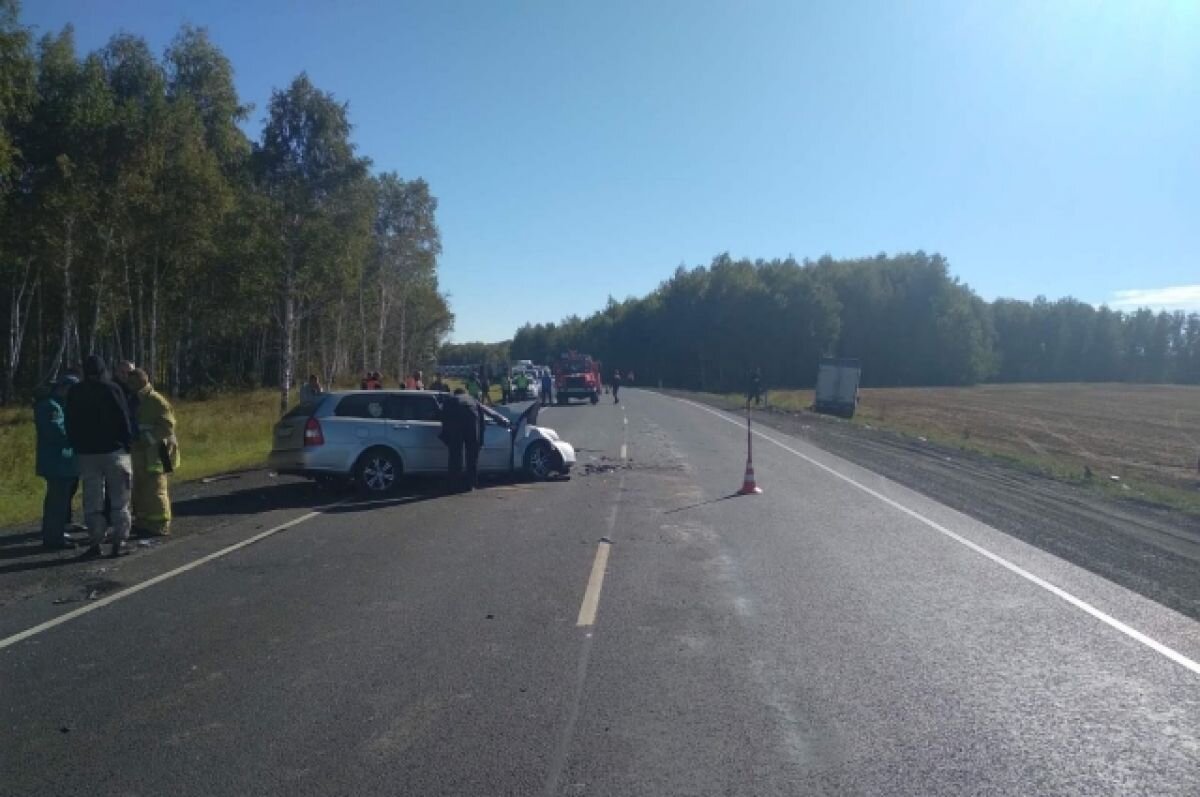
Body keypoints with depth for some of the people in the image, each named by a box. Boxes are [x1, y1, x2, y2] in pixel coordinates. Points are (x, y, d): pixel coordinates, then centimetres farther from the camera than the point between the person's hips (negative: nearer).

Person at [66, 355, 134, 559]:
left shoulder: (74, 393, 6)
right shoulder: (111, 388, -7)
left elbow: (70, 425, 10)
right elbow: (124, 419, -9)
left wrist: (77, 447, 16)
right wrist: (128, 442, 0)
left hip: (87, 453, 4)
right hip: (114, 450, -3)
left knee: (92, 501, 8)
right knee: (119, 499, 3)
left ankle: (95, 542, 6)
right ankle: (119, 542, 1)